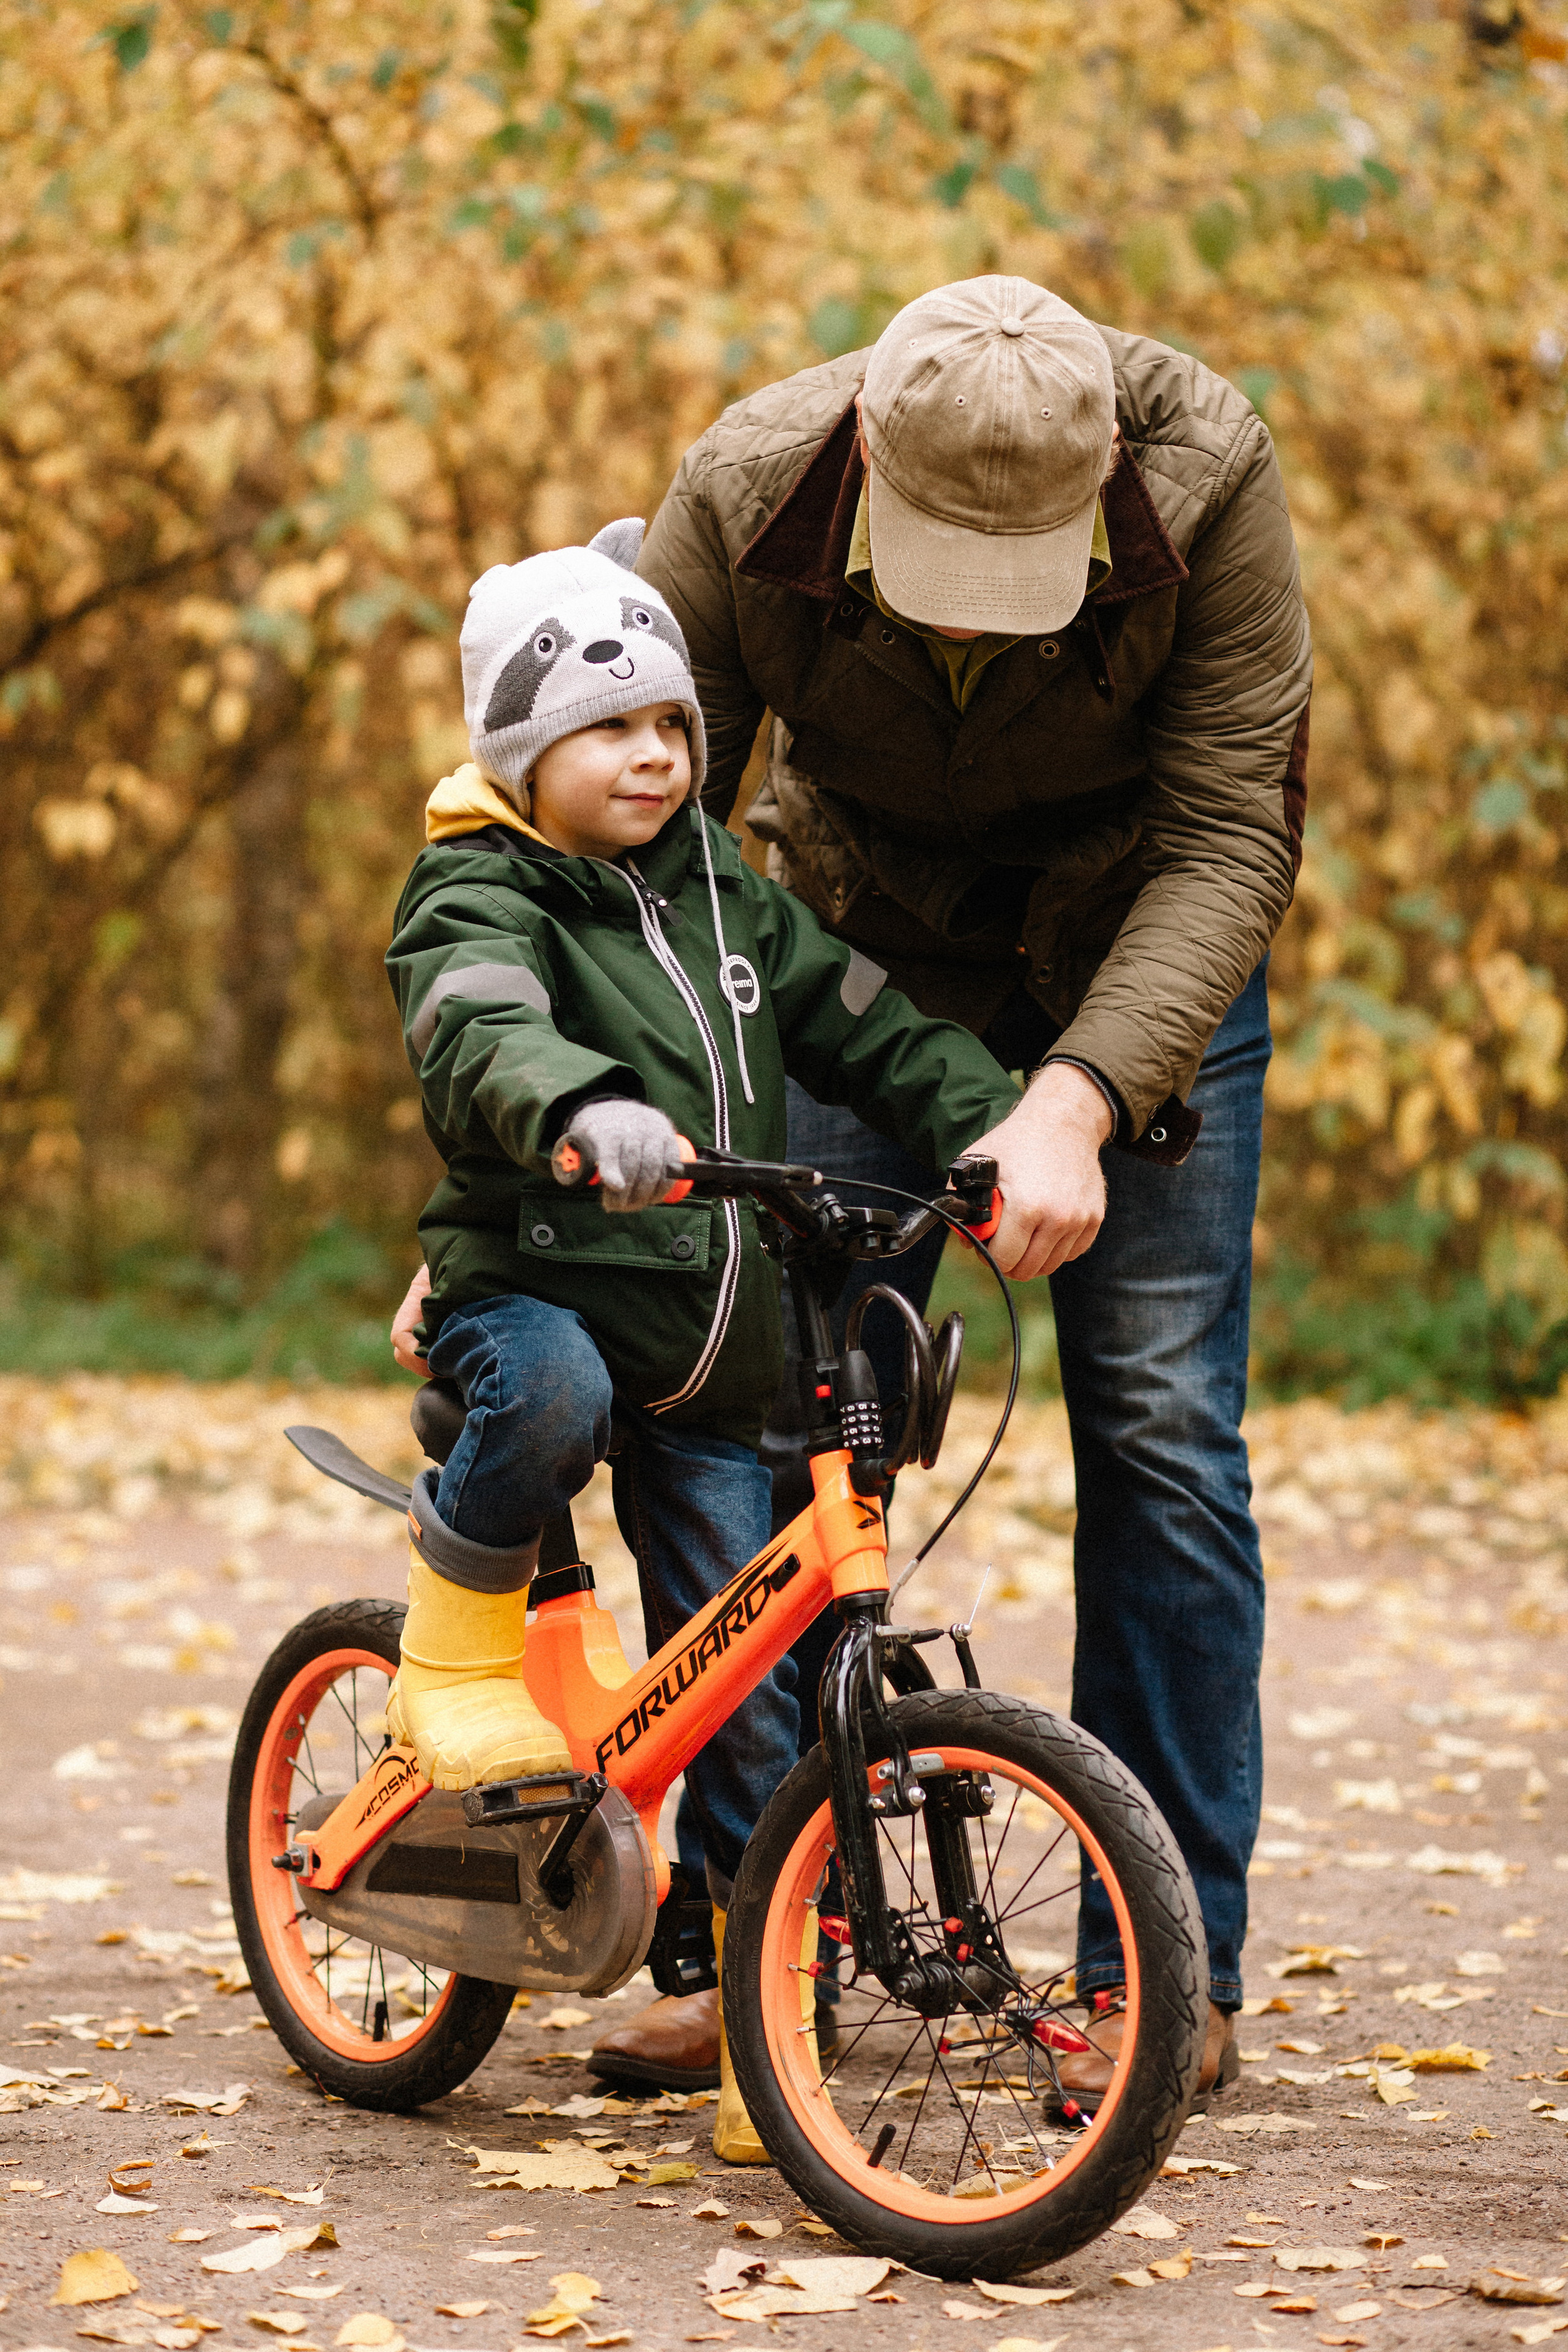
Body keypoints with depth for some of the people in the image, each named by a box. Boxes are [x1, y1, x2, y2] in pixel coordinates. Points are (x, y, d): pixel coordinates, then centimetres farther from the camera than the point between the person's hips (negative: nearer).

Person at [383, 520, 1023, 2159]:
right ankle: (453, 1642, -11)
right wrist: (589, 1110, -49)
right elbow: (484, 1037, -28)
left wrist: (1004, 1135, -2)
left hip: (712, 1362, 5)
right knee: (550, 1389, -41)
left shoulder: (726, 901, 14)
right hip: (531, 1286, -5)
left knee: (748, 1697, 0)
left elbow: (877, 1036, 15)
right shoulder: (479, 903, -6)